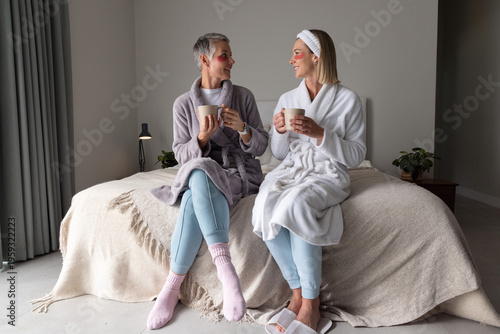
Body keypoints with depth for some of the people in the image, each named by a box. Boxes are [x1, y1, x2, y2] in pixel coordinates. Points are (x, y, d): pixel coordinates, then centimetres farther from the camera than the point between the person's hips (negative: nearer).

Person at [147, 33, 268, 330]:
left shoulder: (243, 96, 6)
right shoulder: (184, 103, 6)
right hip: (199, 170, 1)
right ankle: (225, 266, -39)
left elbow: (260, 146, 4)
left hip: (240, 174, -1)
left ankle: (173, 286, -31)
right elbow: (181, 154, 2)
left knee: (197, 186, -34)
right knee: (199, 178, -37)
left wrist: (243, 128, -16)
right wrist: (202, 138, -17)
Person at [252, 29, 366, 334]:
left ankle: (308, 306, -21)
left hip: (328, 174, -4)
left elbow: (356, 155, -3)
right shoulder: (287, 99, 13)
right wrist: (279, 131, -6)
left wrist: (320, 133, -16)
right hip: (290, 171, 4)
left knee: (296, 204, -37)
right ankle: (300, 295, -16)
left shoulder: (348, 100, 0)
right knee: (265, 206, -30)